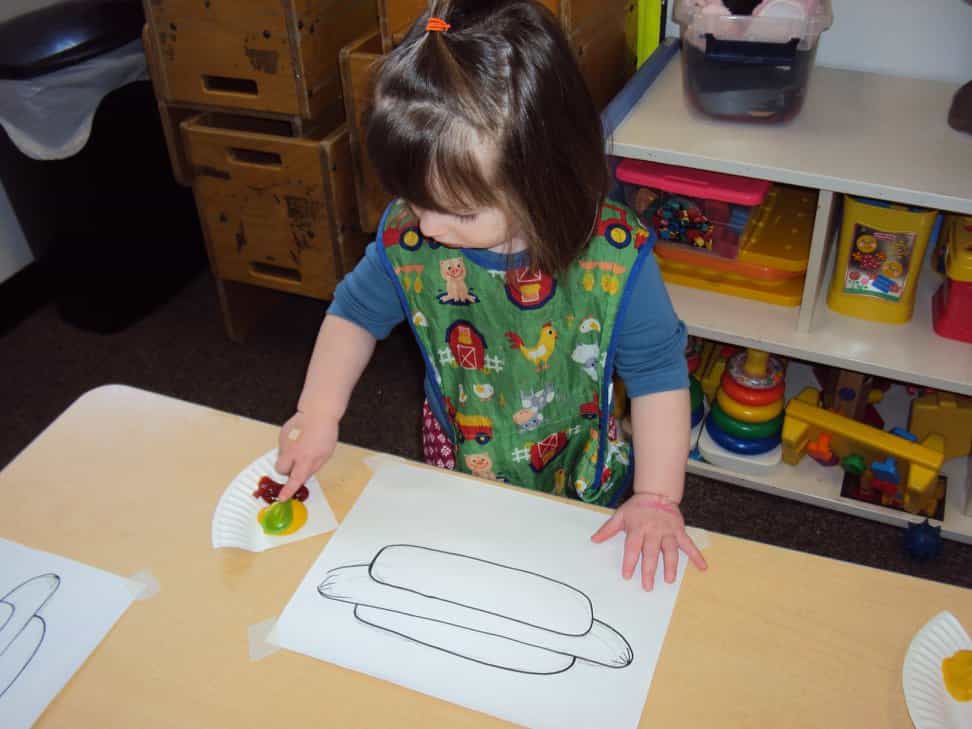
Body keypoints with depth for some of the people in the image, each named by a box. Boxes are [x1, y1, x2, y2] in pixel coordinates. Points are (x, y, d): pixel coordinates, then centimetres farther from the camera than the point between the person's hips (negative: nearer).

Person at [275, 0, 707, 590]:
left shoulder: (614, 256, -30)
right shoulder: (406, 238, -22)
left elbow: (657, 374, -18)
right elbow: (356, 311, -3)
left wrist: (657, 499, -23)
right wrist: (319, 411, -14)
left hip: (581, 486, -2)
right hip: (458, 476, 2)